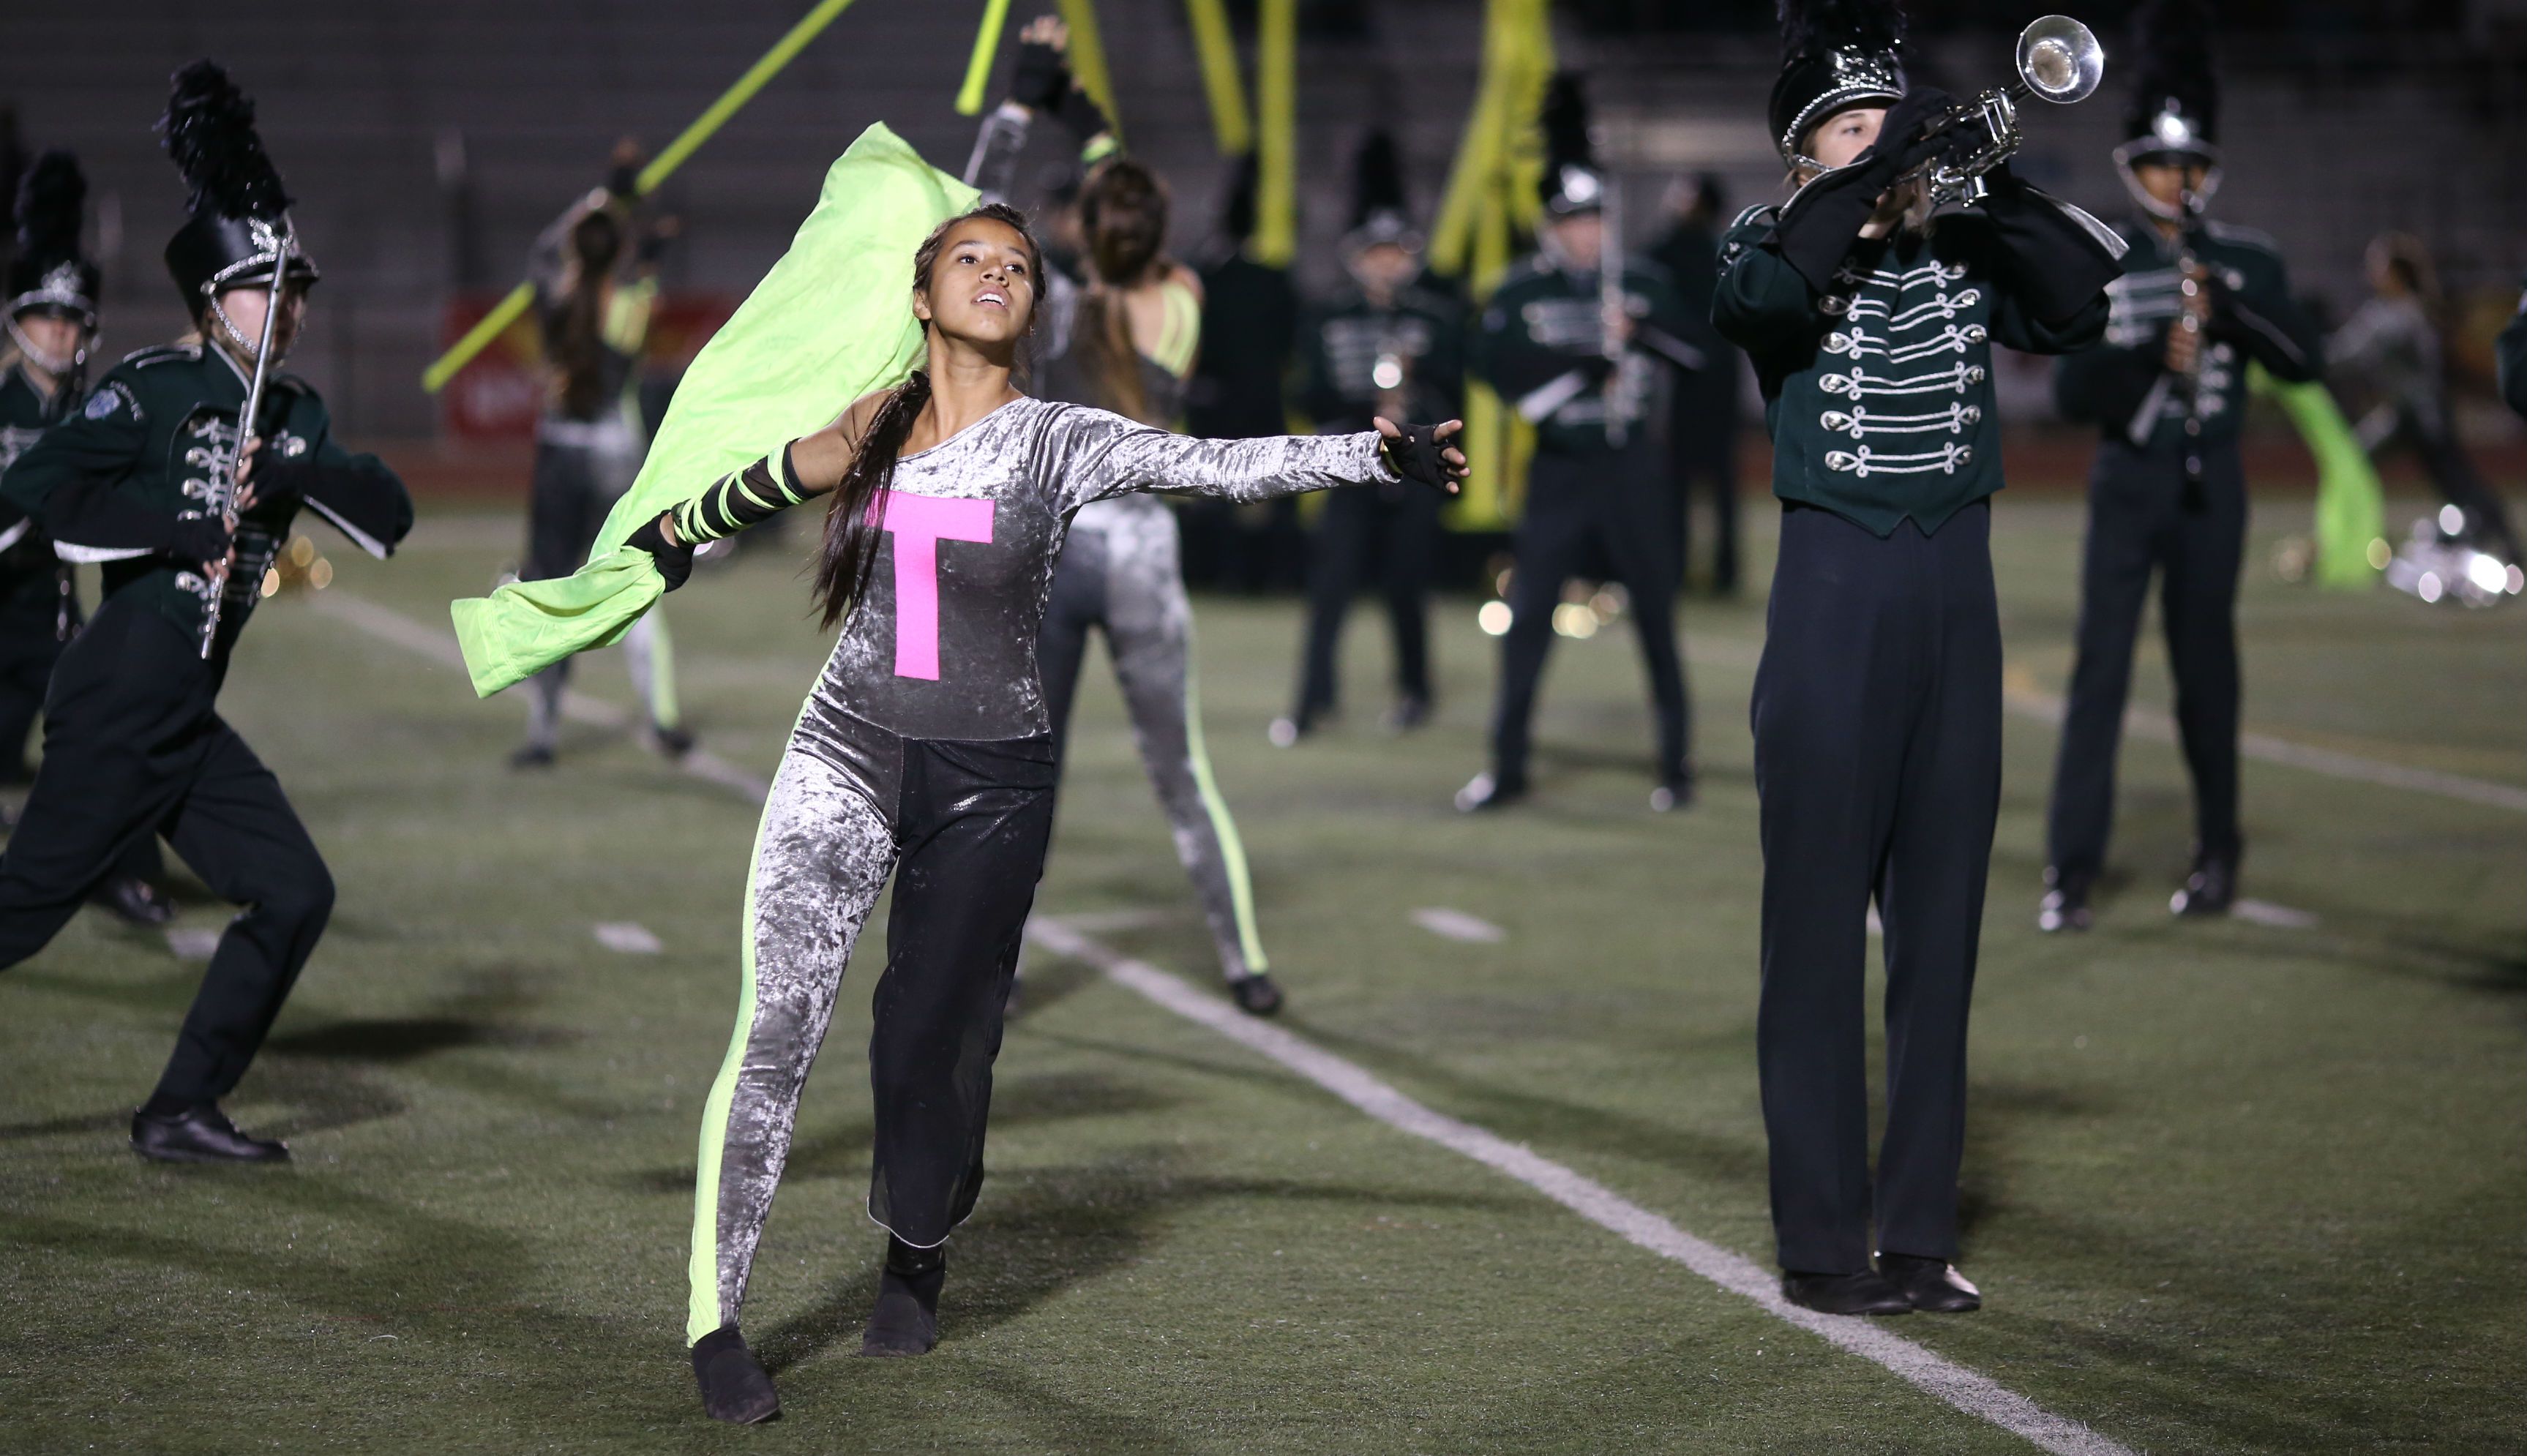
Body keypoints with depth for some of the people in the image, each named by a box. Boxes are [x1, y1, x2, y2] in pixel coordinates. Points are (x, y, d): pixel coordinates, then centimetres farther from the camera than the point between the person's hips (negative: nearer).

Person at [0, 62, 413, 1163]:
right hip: (119, 702, -8)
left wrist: (292, 472, -13)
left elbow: (389, 513, 4)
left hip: (189, 721, 8)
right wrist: (179, 523, -21)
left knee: (293, 894, 4)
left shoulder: (292, 415, 14)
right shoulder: (153, 391, -9)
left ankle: (183, 1113, 11)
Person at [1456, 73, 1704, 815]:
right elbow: (1494, 361, -15)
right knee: (1526, 620, -1)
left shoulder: (1641, 282, 4)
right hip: (1558, 470, 0)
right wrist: (1584, 365, -19)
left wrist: (1640, 331, -20)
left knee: (1655, 616, 3)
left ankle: (1676, 766, 11)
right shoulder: (1519, 292, -1)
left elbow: (1695, 351, -2)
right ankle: (1508, 767, 9)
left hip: (1632, 469, 0)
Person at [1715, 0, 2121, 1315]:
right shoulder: (1778, 246, 1)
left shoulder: (1962, 256, 11)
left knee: (1939, 930, 7)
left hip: (1955, 606, 4)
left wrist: (1991, 180, -17)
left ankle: (1919, 1230, 14)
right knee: (1820, 929, -2)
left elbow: (2076, 307, -6)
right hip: (1832, 602, -4)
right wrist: (1883, 166, -24)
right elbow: (1757, 293, -23)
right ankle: (1820, 1241, 3)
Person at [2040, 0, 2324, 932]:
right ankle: (2072, 873, -8)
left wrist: (2225, 304, -20)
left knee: (2205, 665, 7)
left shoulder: (2248, 263, 4)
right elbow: (2073, 394, -5)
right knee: (2100, 668, -7)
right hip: (2126, 484, -1)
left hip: (2211, 486, 1)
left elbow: (2304, 362, -6)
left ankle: (2219, 853, 20)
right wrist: (2151, 356, -22)